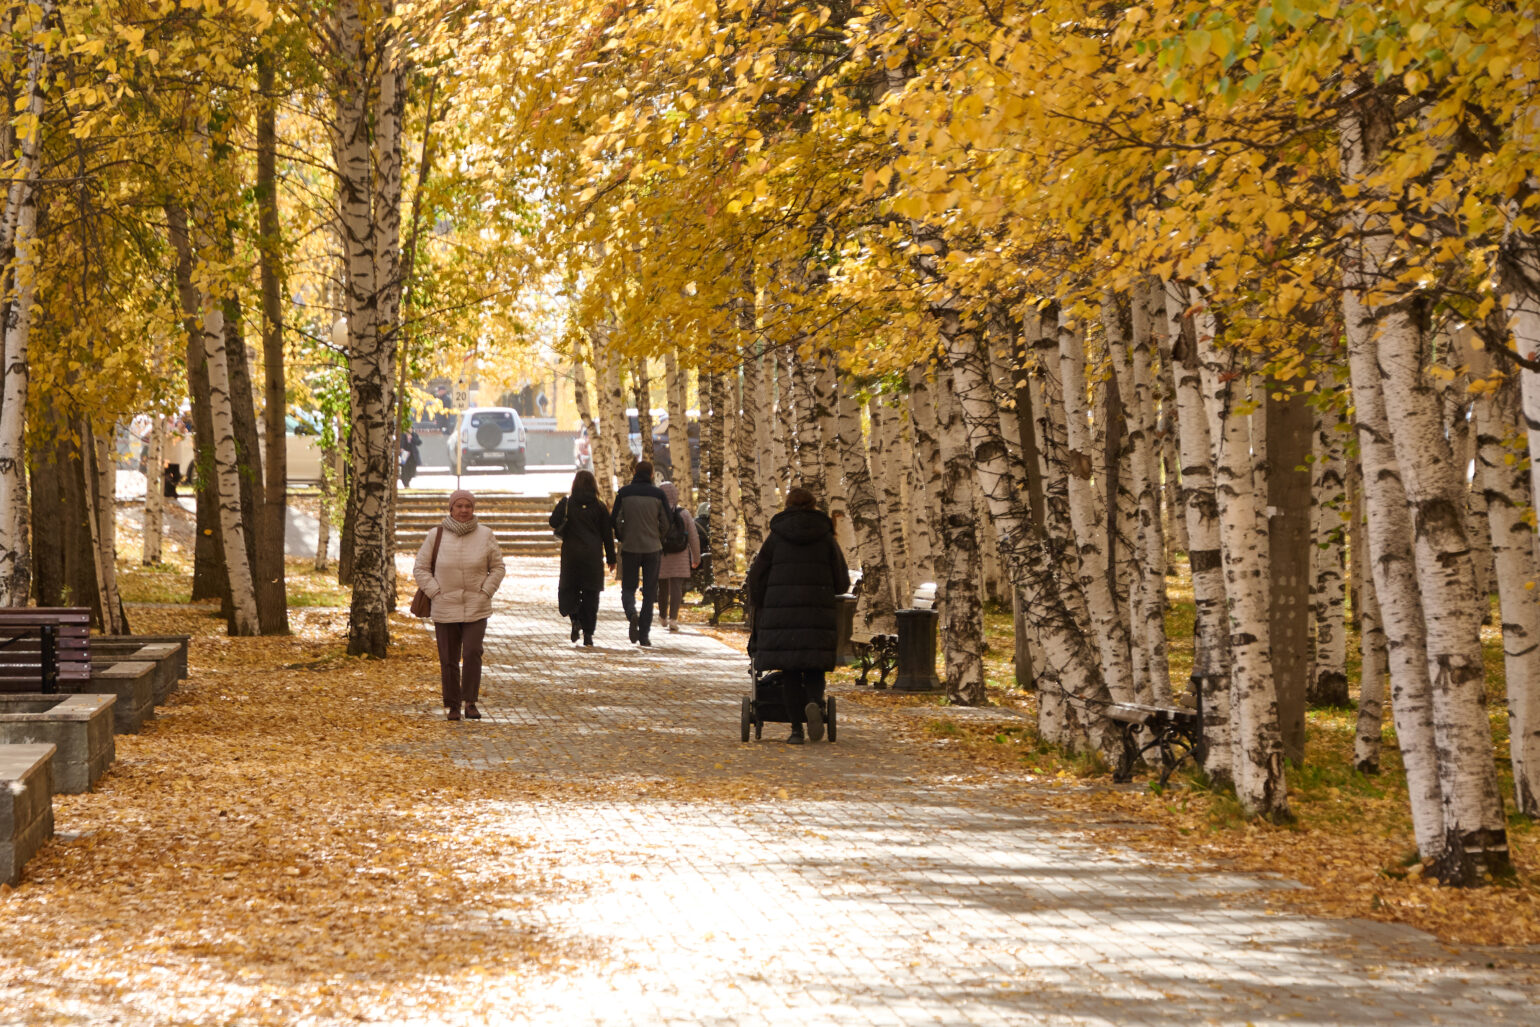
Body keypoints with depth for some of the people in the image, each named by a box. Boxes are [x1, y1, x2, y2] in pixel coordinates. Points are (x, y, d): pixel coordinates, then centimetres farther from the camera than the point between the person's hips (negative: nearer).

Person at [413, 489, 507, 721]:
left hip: (476, 609, 0)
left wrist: (486, 591, -2)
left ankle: (470, 702, -4)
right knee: (449, 660, 3)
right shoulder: (436, 535, 1)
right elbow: (420, 569, 7)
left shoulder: (485, 535, 3)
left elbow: (498, 567, 11)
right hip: (445, 609, 0)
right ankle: (453, 705, 14)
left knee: (472, 653, -14)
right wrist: (435, 592, -4)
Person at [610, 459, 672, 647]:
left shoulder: (624, 493, -2)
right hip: (652, 548, 0)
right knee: (649, 593, 7)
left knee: (628, 589, 10)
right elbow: (667, 521, -3)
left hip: (630, 547, 0)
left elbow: (614, 520, -4)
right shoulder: (658, 494, -3)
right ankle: (644, 635, 2)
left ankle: (632, 613, -22)